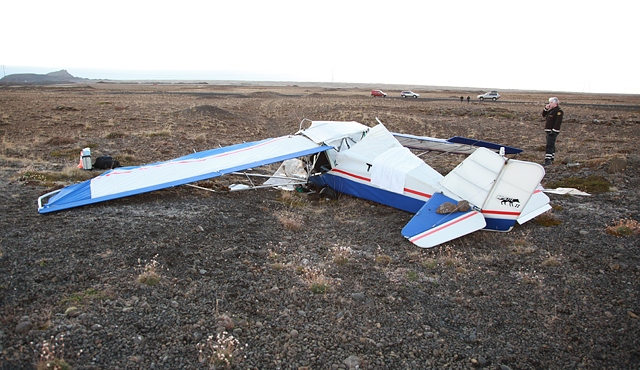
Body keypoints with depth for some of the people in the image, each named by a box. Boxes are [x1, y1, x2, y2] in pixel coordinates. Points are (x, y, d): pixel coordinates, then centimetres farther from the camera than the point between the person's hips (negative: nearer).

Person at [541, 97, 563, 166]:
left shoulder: (559, 111, -13)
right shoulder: (551, 110, 16)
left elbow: (558, 122, -21)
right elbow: (543, 115, 23)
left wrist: (553, 130, -25)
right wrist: (546, 108, 7)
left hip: (553, 131, -10)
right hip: (549, 131, 10)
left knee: (549, 146, -15)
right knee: (551, 145, 14)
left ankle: (548, 161, -18)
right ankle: (551, 160, 21)